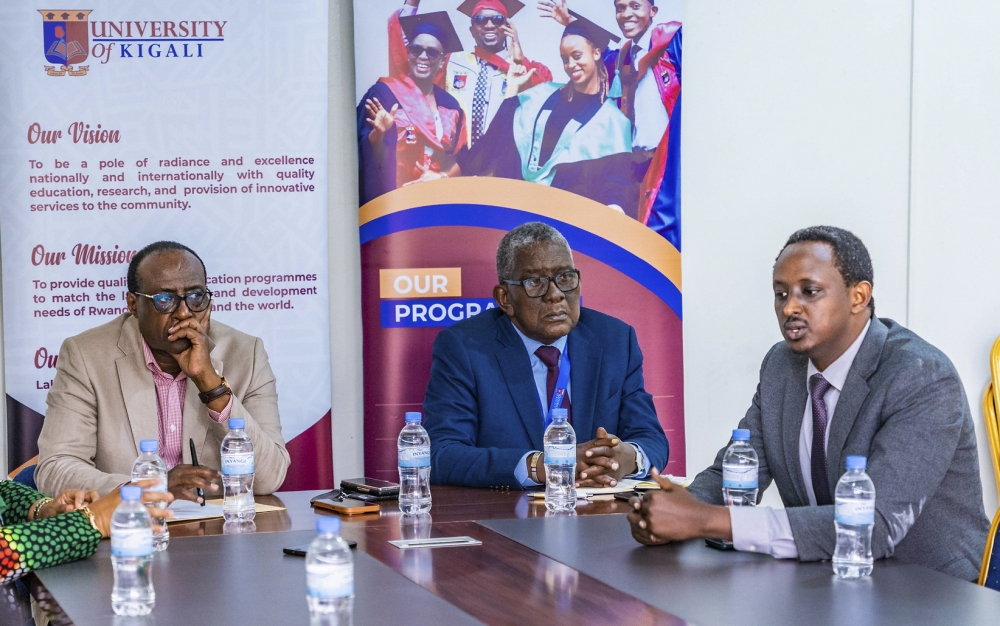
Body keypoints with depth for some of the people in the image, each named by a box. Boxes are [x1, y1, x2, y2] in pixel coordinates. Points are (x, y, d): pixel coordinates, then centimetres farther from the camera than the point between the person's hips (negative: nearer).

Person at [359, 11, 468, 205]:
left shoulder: (450, 107, 12)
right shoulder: (384, 93, -1)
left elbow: (458, 158, 13)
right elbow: (373, 159, -6)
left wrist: (442, 176, -6)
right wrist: (378, 133, -24)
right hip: (393, 194, -4)